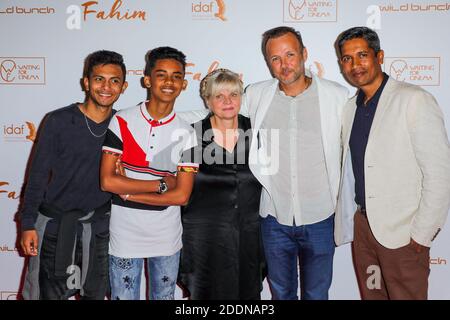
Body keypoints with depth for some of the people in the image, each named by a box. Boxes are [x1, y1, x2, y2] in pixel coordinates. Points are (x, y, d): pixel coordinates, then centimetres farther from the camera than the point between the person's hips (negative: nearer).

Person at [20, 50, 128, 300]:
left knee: (96, 292, 16)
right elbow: (37, 175, -7)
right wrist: (28, 223, -9)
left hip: (99, 225, 3)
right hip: (55, 222, -2)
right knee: (51, 293, 9)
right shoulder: (58, 121, -10)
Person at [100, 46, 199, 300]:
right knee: (123, 296, 13)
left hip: (167, 236, 1)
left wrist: (128, 192, -13)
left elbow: (181, 195, -10)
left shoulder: (186, 133, -5)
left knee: (164, 297, 19)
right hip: (125, 232, -1)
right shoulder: (122, 122, -7)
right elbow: (107, 181, -13)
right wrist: (161, 184, -13)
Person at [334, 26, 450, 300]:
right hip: (361, 223, 6)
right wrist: (349, 220, 8)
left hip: (402, 232, -6)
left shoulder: (414, 100, -11)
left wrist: (422, 235, -14)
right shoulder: (351, 108, 10)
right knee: (370, 295, 17)